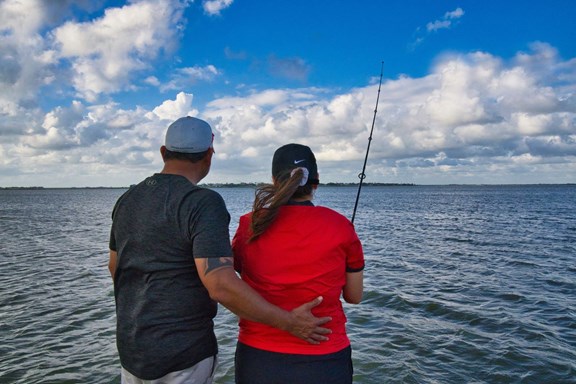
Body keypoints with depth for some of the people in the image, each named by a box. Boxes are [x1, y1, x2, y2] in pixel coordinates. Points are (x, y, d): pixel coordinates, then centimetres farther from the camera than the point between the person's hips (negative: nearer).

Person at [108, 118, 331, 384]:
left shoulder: (127, 199, 3)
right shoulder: (203, 202, -20)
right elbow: (220, 286, -28)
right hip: (182, 355, -7)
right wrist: (288, 322, -20)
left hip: (129, 349, 7)